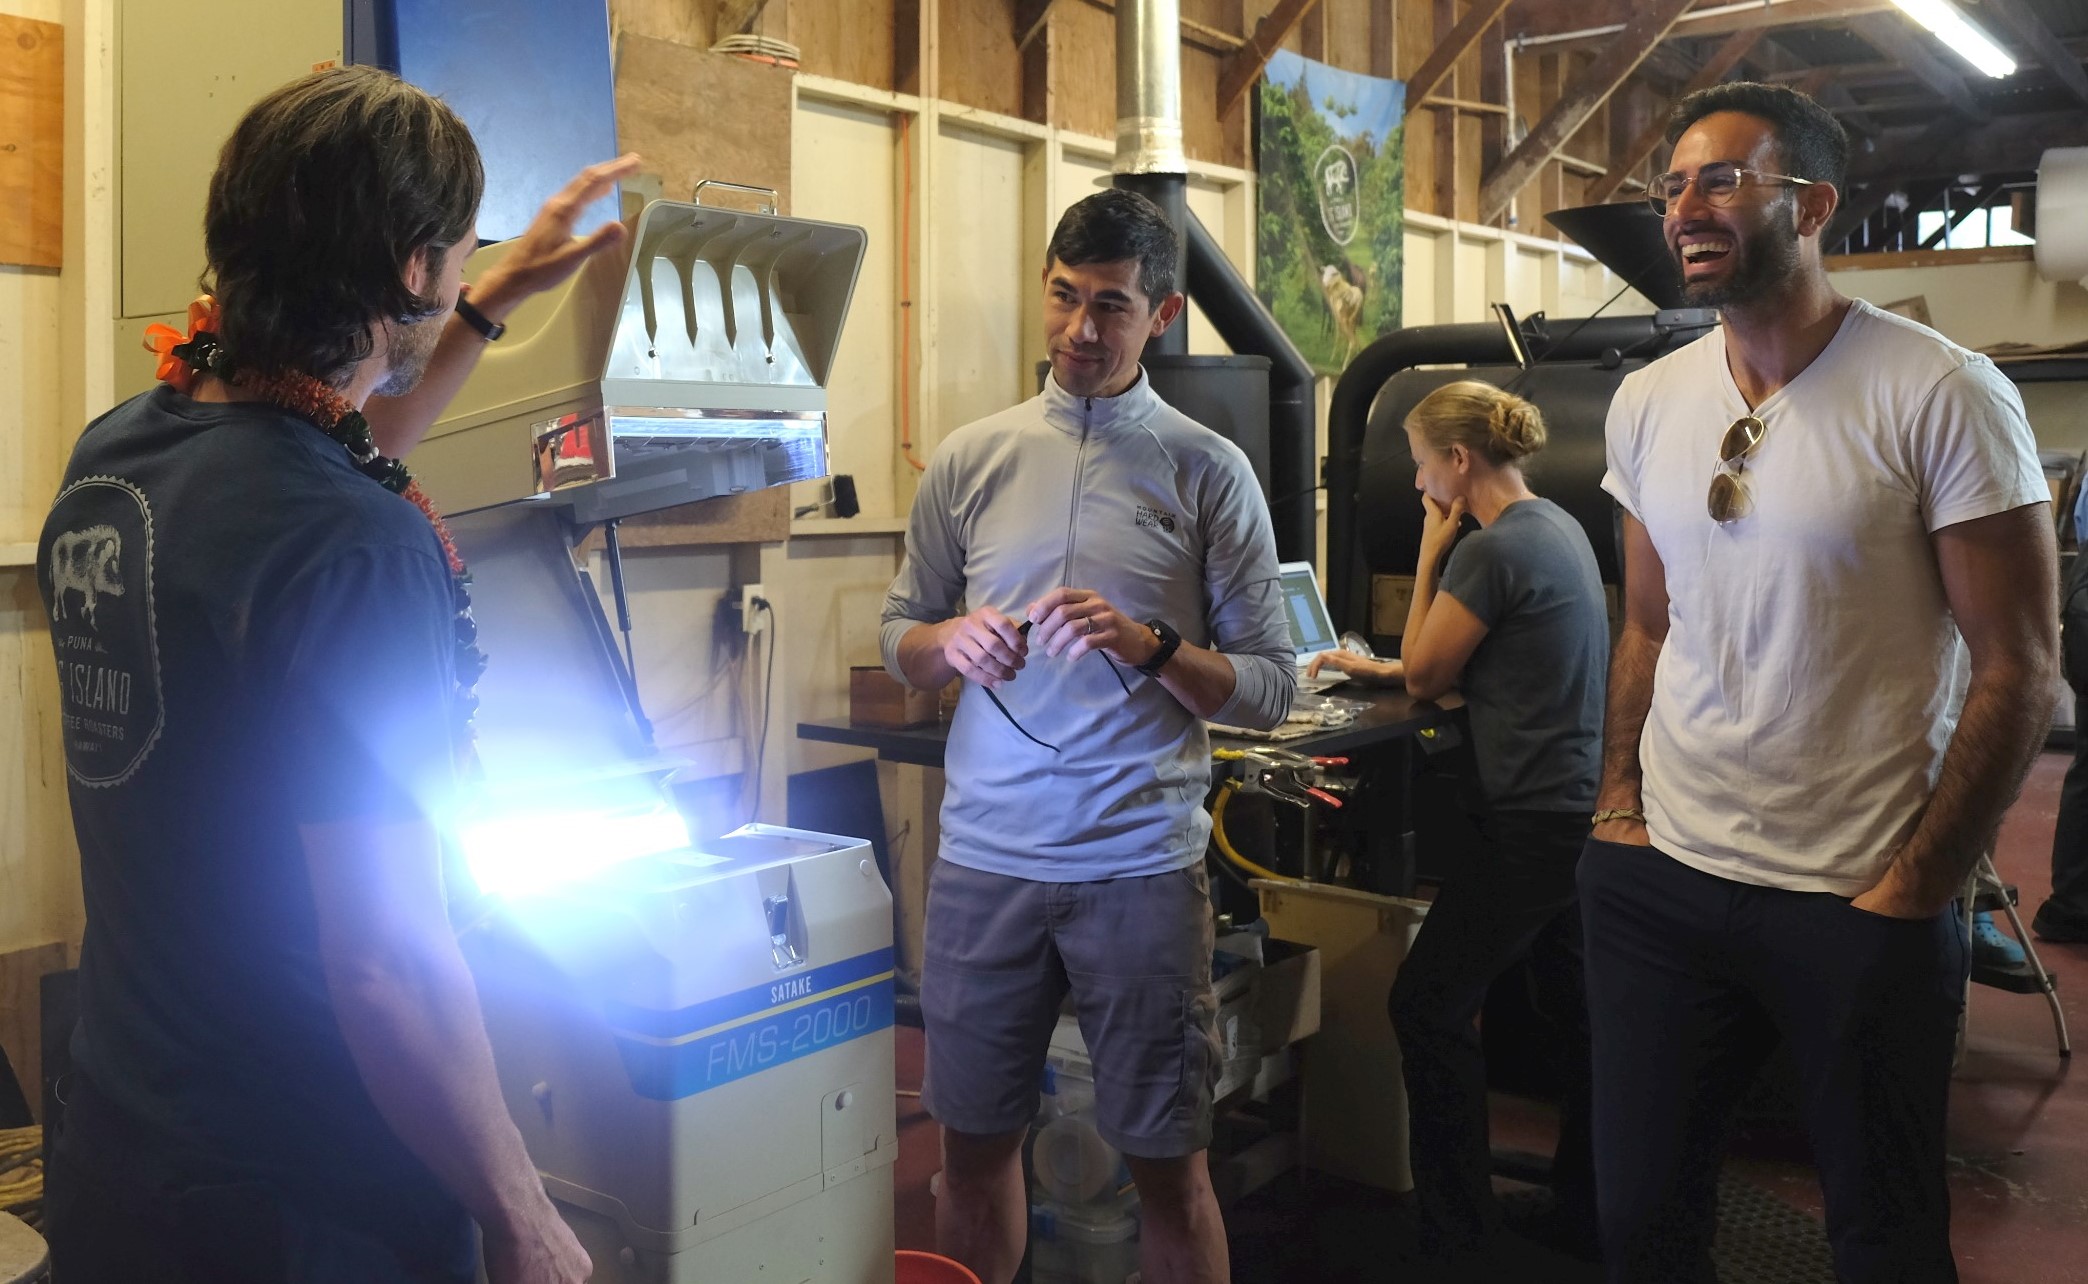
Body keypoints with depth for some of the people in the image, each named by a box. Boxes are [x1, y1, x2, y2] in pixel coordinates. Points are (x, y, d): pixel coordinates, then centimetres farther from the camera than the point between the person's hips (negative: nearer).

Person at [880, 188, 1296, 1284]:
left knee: (1167, 1162, 7)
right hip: (983, 857, 2)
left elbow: (1271, 687, 0)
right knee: (974, 1143, 12)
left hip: (1142, 863, -2)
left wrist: (1148, 646, -16)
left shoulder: (1208, 471, 1)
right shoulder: (971, 457, 8)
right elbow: (898, 640, 14)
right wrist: (950, 641, -8)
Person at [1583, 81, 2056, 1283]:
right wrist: (1617, 800, 4)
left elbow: (2017, 668, -9)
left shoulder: (1943, 395, -11)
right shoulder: (1646, 401, 6)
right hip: (1661, 875, 5)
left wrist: (1915, 892, -10)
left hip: (1860, 903, -4)